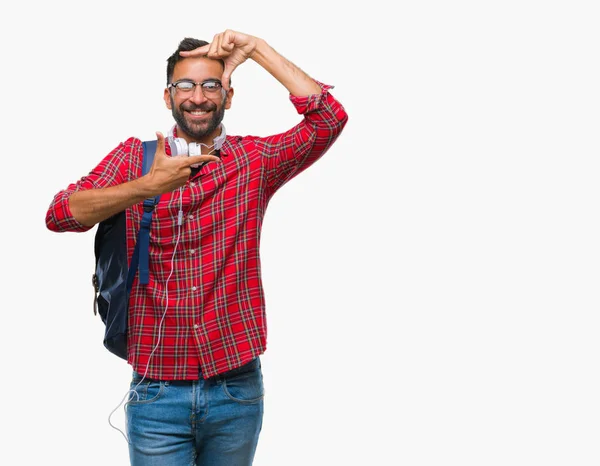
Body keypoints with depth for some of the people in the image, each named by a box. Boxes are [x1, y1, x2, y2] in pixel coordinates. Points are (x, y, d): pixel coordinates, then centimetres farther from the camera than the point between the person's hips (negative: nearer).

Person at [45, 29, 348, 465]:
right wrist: (149, 186, -22)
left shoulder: (255, 159, 3)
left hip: (237, 386, 1)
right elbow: (60, 214, -9)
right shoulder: (134, 157, 3)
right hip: (157, 390, 0)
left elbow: (329, 119, -11)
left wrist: (257, 48, -10)